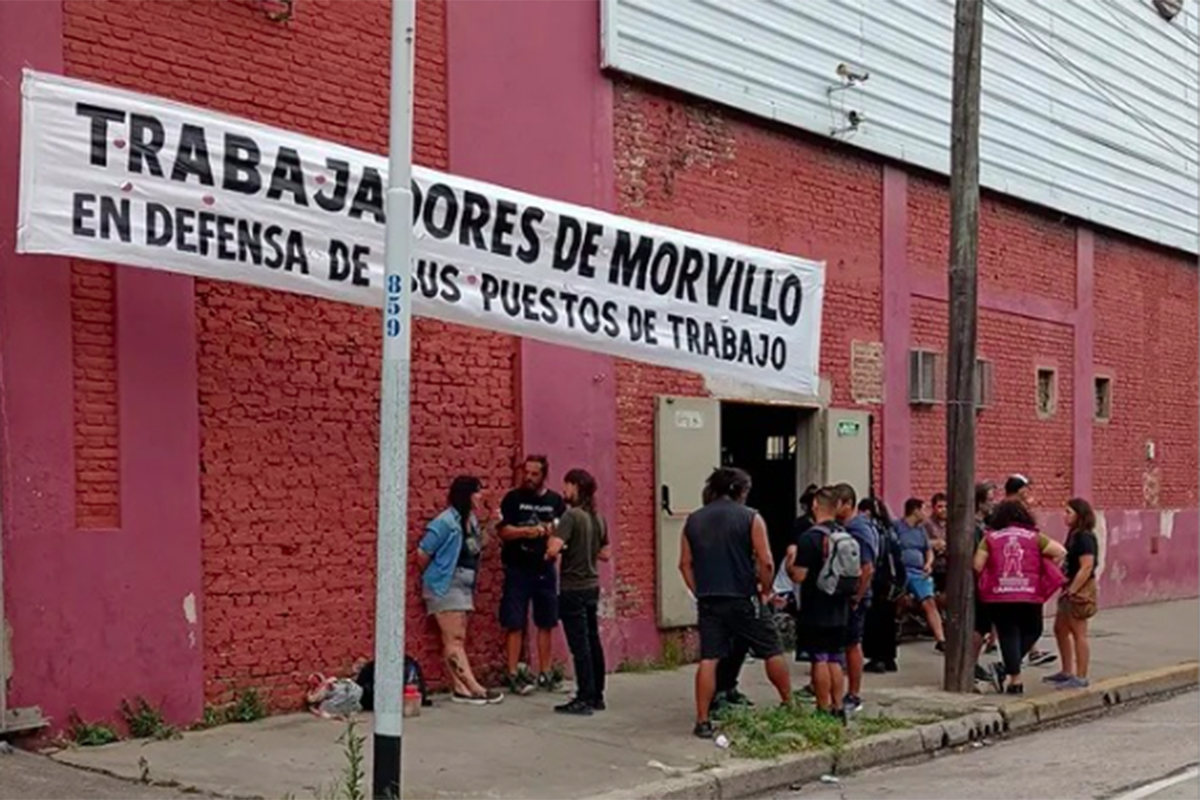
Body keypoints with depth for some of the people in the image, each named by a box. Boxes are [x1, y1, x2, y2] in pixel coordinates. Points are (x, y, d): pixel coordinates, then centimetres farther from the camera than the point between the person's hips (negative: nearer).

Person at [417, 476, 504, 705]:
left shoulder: (471, 519, 7)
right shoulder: (445, 522, -17)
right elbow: (423, 552, -12)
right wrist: (433, 576, 0)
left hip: (464, 586, 8)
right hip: (445, 586, -8)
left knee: (458, 639, 7)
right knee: (454, 639, -5)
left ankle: (461, 688, 7)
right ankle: (475, 688, -9)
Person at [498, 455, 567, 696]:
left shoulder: (555, 501, 8)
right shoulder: (513, 499, -1)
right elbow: (504, 531, -8)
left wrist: (551, 531, -12)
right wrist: (529, 531, -21)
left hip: (545, 569, 3)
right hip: (518, 569, -3)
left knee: (546, 623, 7)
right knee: (515, 624, -3)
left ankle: (544, 674, 15)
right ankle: (513, 674, 0)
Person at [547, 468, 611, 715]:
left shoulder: (571, 516, -17)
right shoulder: (598, 518, 7)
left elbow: (553, 548, -28)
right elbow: (604, 554, 15)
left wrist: (550, 553, -7)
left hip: (572, 589, -8)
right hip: (592, 586, 8)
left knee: (579, 645, -3)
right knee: (593, 641, 14)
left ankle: (584, 699, 1)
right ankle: (597, 696, 21)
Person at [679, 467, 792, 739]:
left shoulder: (693, 520, 8)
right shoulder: (750, 518, -4)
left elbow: (685, 563, 8)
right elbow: (766, 562, -10)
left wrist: (700, 593, 12)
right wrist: (765, 591, 4)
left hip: (708, 601, 3)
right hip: (743, 599, -3)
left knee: (708, 659, 3)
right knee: (772, 652, 12)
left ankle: (702, 721, 2)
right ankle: (788, 706, 22)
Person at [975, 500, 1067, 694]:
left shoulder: (990, 538, 3)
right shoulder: (1034, 537, 4)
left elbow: (977, 566, -3)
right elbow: (1061, 552, 0)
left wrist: (985, 582, 16)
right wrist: (1044, 570, 11)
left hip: (998, 596, 0)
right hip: (1029, 595, 0)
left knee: (1008, 635, 6)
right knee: (1031, 631, 17)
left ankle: (1015, 678, 3)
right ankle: (1007, 669, 7)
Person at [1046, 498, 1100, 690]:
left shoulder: (1085, 538, -16)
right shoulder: (1074, 535, 13)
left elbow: (1086, 567, -22)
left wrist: (1072, 590, -22)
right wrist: (1068, 589, 10)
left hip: (1081, 590, -10)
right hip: (1072, 589, 10)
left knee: (1078, 634, -4)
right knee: (1060, 629, 17)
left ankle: (1081, 677, 2)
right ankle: (1067, 672, 26)